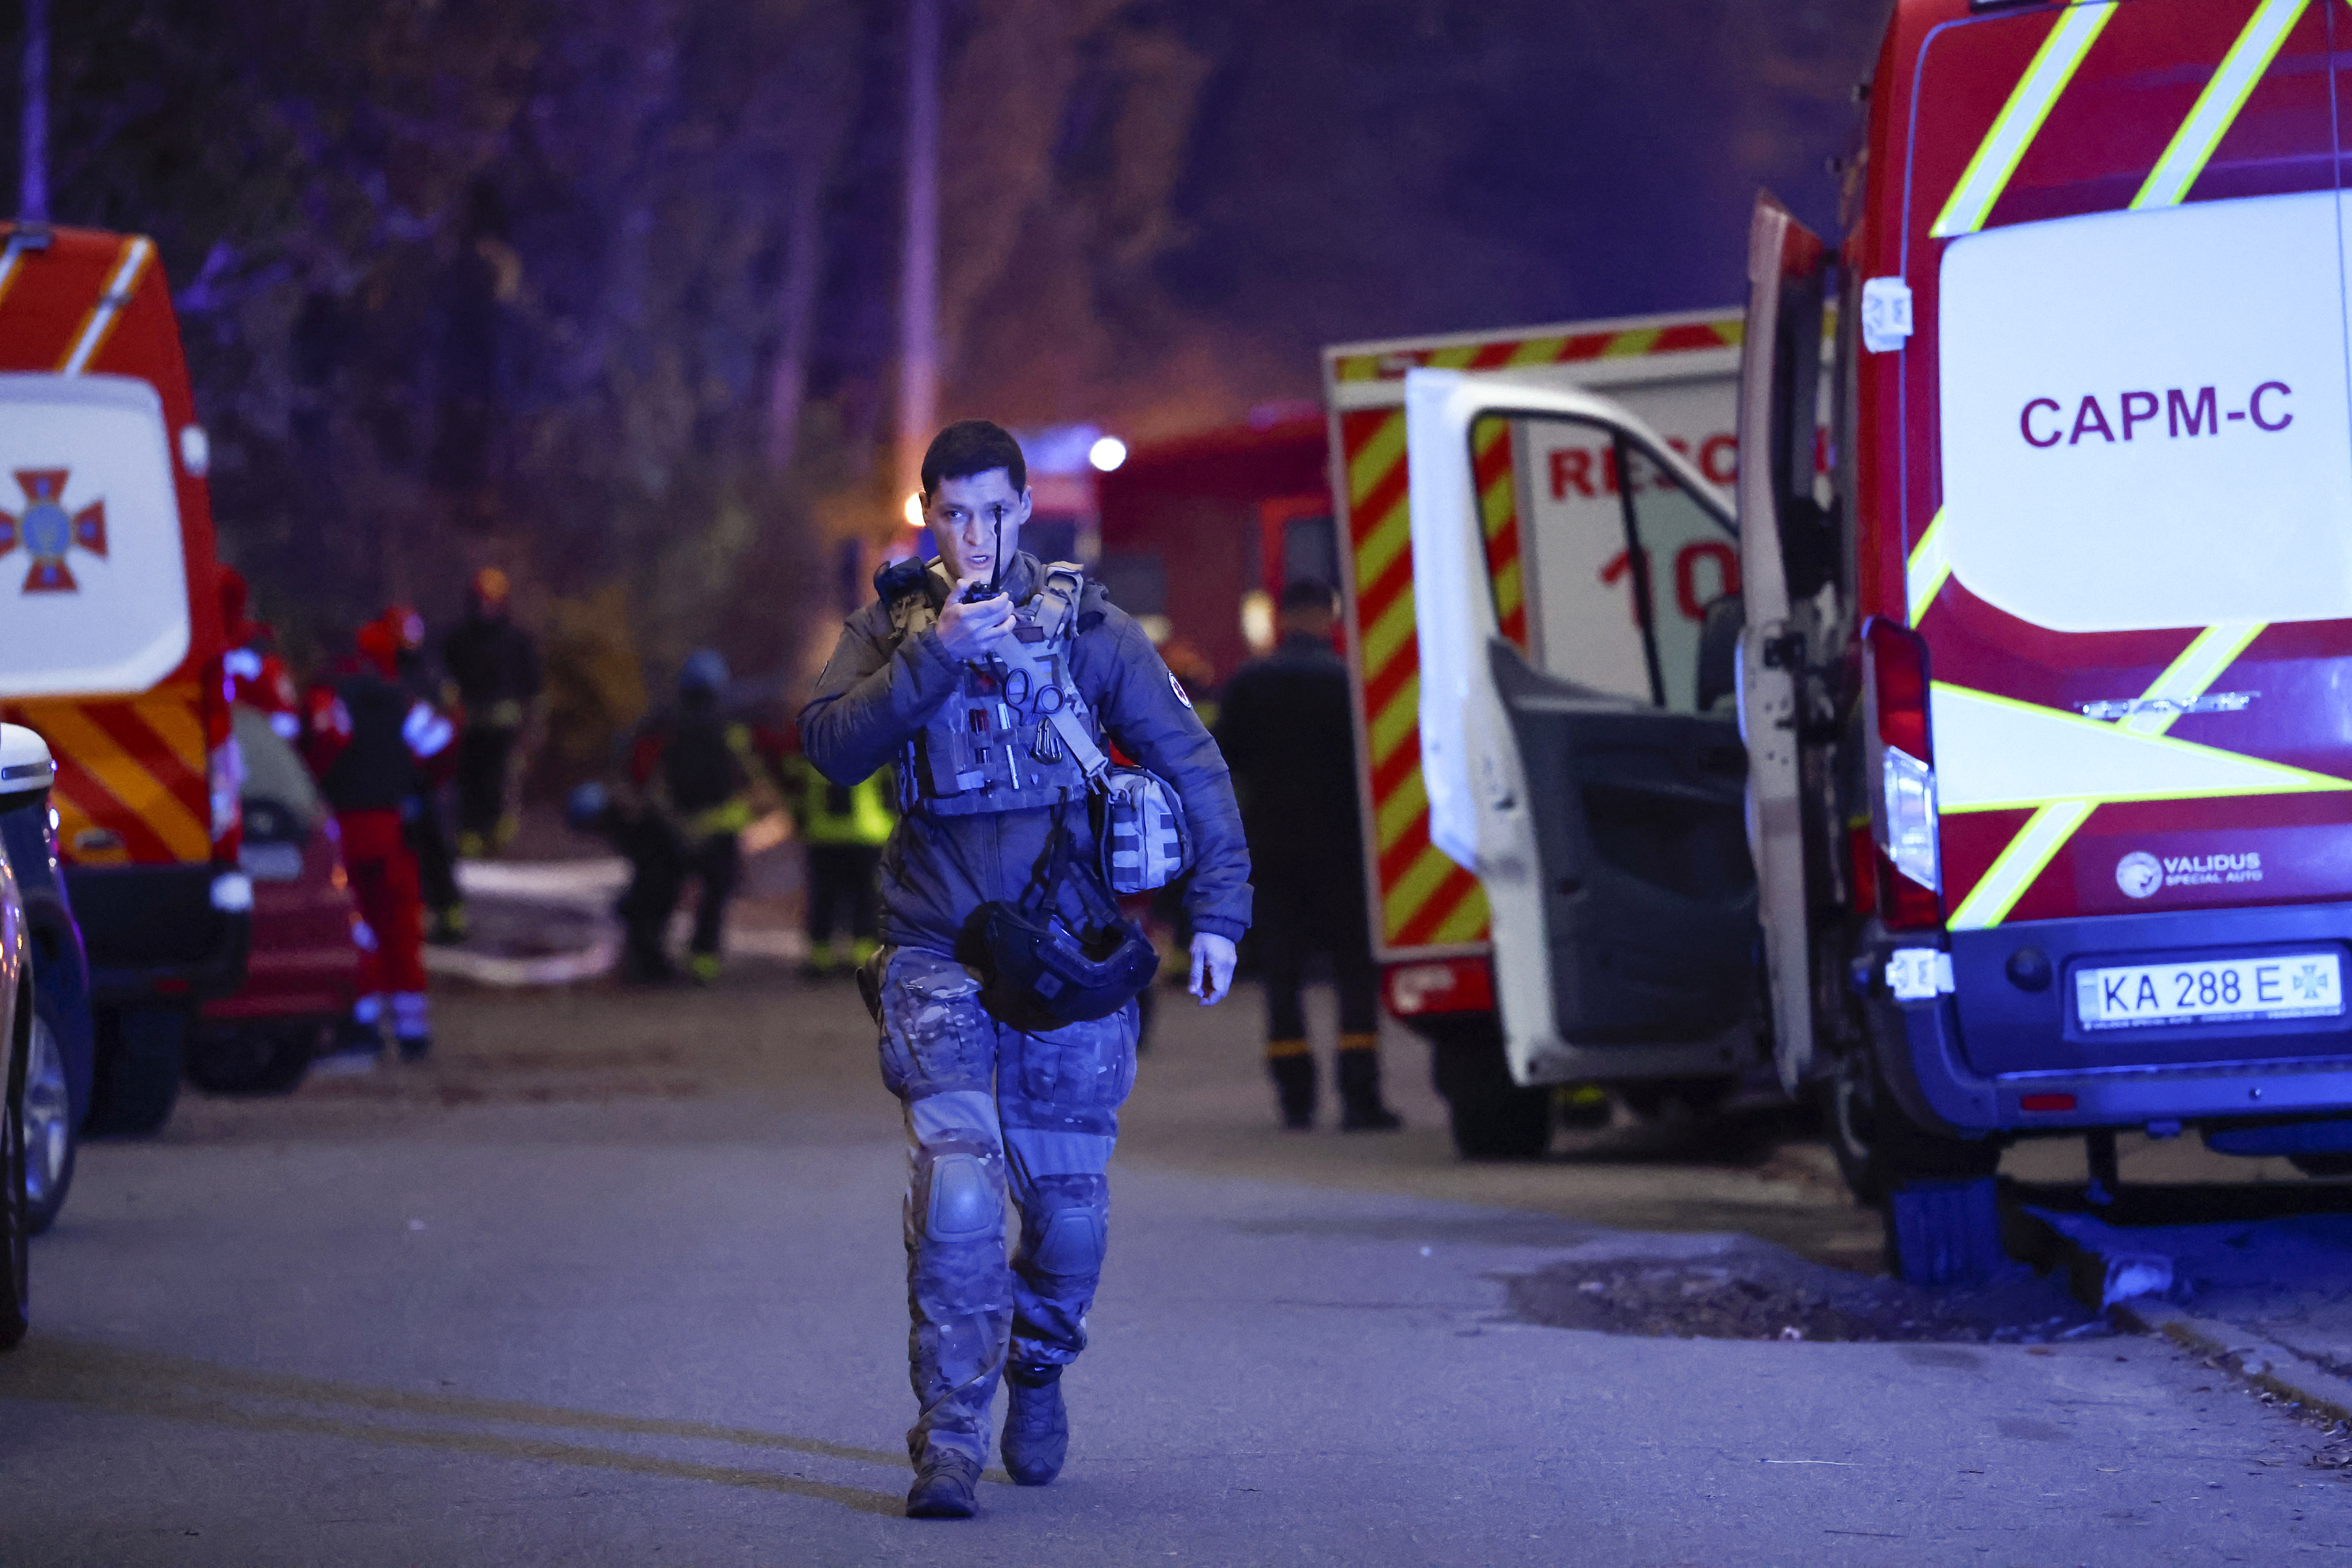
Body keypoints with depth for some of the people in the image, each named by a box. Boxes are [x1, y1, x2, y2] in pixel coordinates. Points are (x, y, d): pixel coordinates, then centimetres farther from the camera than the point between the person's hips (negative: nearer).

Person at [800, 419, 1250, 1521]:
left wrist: (1218, 911, 1)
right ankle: (948, 1441, -12)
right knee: (955, 1191, -15)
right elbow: (832, 748, -10)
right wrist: (934, 656, -19)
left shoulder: (1089, 630, 3)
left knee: (1066, 1198, 7)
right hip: (937, 954, -1)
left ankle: (1039, 1371, 36)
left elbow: (1189, 762, 6)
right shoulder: (891, 629, 6)